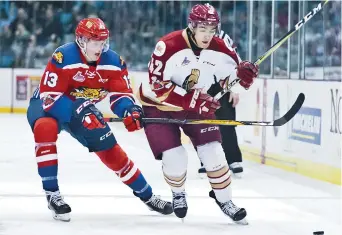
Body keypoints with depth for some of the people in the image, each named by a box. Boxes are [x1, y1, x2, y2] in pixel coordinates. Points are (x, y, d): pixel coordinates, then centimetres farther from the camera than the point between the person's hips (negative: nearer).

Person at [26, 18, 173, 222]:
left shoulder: (113, 61, -14)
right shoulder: (63, 57, -32)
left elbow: (121, 93, -11)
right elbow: (50, 97, -34)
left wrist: (130, 110, -34)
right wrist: (81, 112, -44)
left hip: (83, 109, 5)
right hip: (47, 105, -5)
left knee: (110, 150, 3)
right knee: (46, 128, -38)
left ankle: (147, 196, 20)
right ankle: (52, 193, -30)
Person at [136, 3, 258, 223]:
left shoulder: (219, 49, -12)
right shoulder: (168, 46, -28)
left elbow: (234, 80, -1)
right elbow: (158, 88, -30)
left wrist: (244, 74, -26)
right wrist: (192, 100, -38)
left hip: (196, 104, 4)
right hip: (158, 105, -4)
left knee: (213, 153, -7)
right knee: (175, 159, -13)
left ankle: (225, 200, 13)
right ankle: (178, 194, 19)